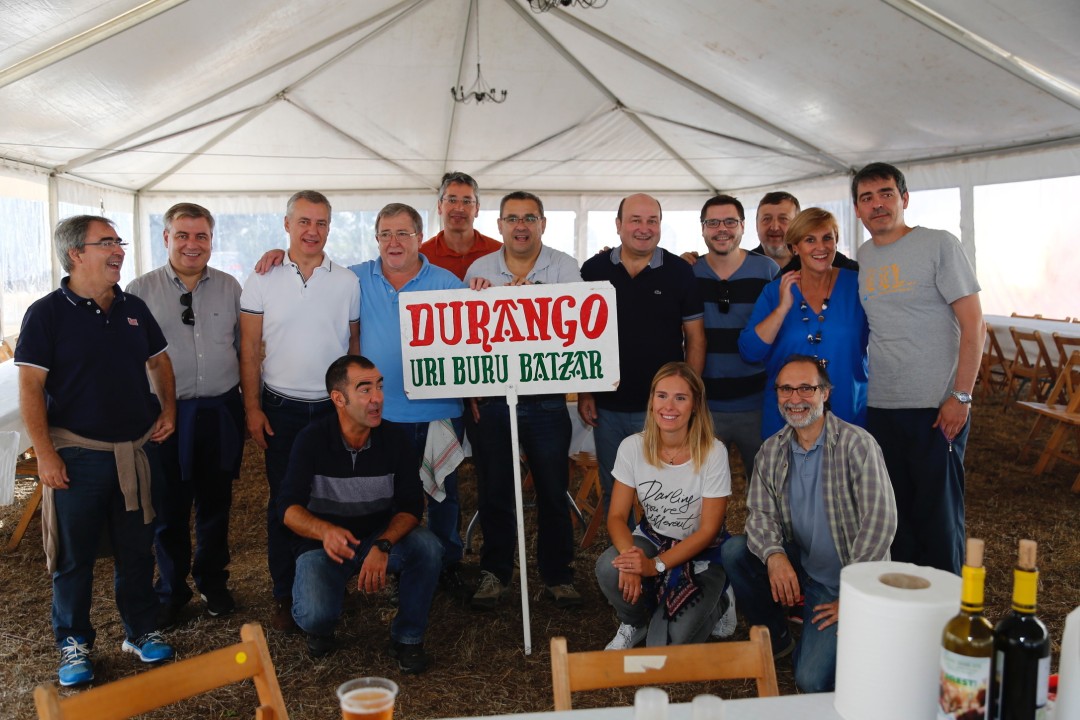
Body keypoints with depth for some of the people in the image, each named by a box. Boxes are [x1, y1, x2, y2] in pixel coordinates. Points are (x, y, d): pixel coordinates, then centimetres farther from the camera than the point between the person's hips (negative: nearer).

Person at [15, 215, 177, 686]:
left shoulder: (134, 308, 8)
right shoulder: (48, 313, -7)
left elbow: (159, 361, 20)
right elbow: (30, 387, -10)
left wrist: (168, 409, 5)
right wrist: (45, 453, -14)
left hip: (138, 450, 4)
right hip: (78, 453, -4)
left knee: (136, 548, 13)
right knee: (75, 554, 7)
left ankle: (141, 631, 28)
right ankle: (74, 643, 24)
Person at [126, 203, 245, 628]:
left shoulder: (230, 287, 6)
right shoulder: (141, 290, -1)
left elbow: (245, 347, 11)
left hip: (221, 412, 2)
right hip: (166, 414, -2)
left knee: (215, 505, 14)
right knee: (169, 509, 9)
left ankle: (212, 582, 34)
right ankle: (171, 591, 28)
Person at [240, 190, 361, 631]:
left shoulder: (347, 281, 3)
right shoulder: (263, 280, 0)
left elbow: (355, 343, 8)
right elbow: (250, 349, 2)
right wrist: (253, 408, -3)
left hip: (335, 408, 1)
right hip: (282, 408, -1)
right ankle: (286, 597, 18)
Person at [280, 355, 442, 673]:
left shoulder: (395, 438, -10)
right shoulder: (312, 440, -14)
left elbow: (411, 506, -12)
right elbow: (288, 507, -18)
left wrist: (383, 546, -32)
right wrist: (324, 530, -41)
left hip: (380, 537, 2)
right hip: (322, 544, -2)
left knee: (428, 548, -29)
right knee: (314, 615, -31)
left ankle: (407, 637, -5)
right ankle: (321, 628, 11)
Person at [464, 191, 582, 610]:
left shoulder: (564, 268, 2)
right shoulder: (479, 270, 7)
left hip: (546, 399, -1)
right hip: (491, 398, 1)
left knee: (553, 492, 7)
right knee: (493, 492, 9)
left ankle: (557, 574, 22)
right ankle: (495, 573, 25)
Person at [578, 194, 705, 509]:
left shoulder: (679, 272, -1)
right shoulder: (594, 270, 2)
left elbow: (695, 337, 1)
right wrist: (583, 392, 2)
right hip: (607, 407, 2)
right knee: (613, 492, 15)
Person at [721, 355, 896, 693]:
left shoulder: (856, 445, -16)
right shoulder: (772, 451, 0)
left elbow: (880, 521, -21)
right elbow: (760, 513, -4)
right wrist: (773, 554, -27)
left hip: (843, 582, -5)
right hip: (798, 566, 6)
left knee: (811, 681, -20)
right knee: (733, 550, -18)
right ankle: (776, 639, 5)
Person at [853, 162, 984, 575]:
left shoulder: (939, 245, -6)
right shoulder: (863, 257, 10)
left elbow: (973, 324, -9)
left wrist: (961, 396, -14)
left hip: (936, 406, -5)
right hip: (879, 406, 5)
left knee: (938, 510, 2)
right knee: (894, 509, 13)